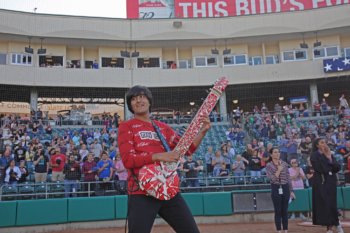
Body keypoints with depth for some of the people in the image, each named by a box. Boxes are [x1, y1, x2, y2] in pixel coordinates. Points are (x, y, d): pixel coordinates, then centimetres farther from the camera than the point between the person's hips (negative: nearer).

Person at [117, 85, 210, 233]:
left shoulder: (163, 127, 16)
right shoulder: (126, 127, 1)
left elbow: (187, 149, 15)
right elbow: (128, 159, -11)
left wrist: (202, 132, 1)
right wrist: (159, 156, -19)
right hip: (142, 193, -5)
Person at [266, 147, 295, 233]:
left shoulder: (284, 164, 6)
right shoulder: (269, 165, -4)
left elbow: (288, 178, 9)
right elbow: (272, 178, -13)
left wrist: (291, 191, 8)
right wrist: (279, 170, -14)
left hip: (285, 188, 3)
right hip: (276, 189, -3)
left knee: (285, 210, 8)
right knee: (278, 211, 1)